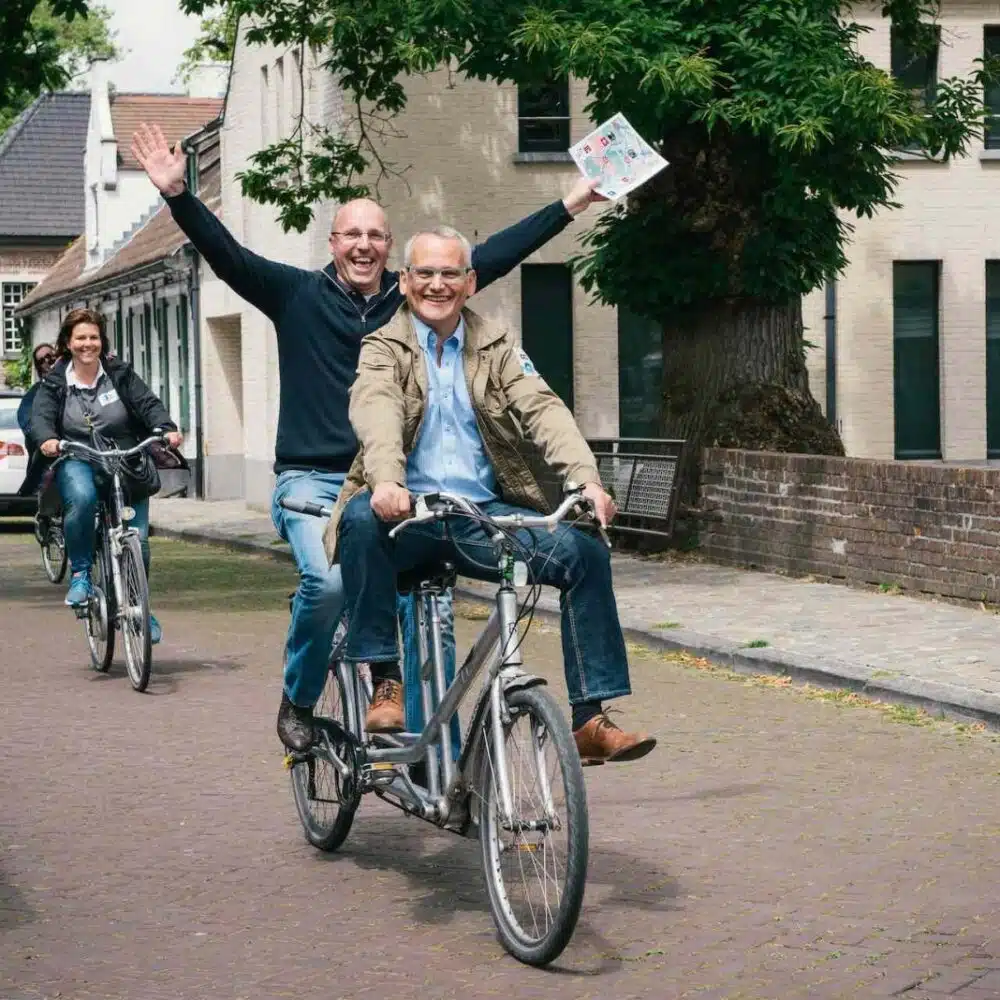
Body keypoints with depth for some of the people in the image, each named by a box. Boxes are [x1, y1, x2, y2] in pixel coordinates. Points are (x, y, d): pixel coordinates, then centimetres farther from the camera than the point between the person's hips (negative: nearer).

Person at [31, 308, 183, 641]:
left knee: (137, 542, -9)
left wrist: (168, 428, -24)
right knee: (81, 498, -37)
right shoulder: (55, 383, 6)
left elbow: (147, 403, -3)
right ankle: (80, 574, -20)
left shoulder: (120, 374, 6)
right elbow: (40, 415, -7)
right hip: (77, 462, -1)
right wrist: (47, 439, -31)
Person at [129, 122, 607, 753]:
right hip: (311, 481, -3)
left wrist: (574, 203, 8)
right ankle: (298, 703, -5)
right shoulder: (298, 295, 4)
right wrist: (178, 195, -21)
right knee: (327, 579, -28)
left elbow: (494, 256, 9)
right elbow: (225, 253, -6)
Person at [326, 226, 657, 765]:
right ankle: (383, 679, -24)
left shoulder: (496, 347, 15)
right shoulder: (383, 347, 6)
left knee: (586, 553, -17)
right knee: (362, 518, -36)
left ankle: (590, 720, -12)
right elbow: (375, 410, -16)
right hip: (408, 510, -3)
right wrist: (385, 480, -38)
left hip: (484, 513, 3)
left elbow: (543, 409, -2)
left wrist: (585, 478, -21)